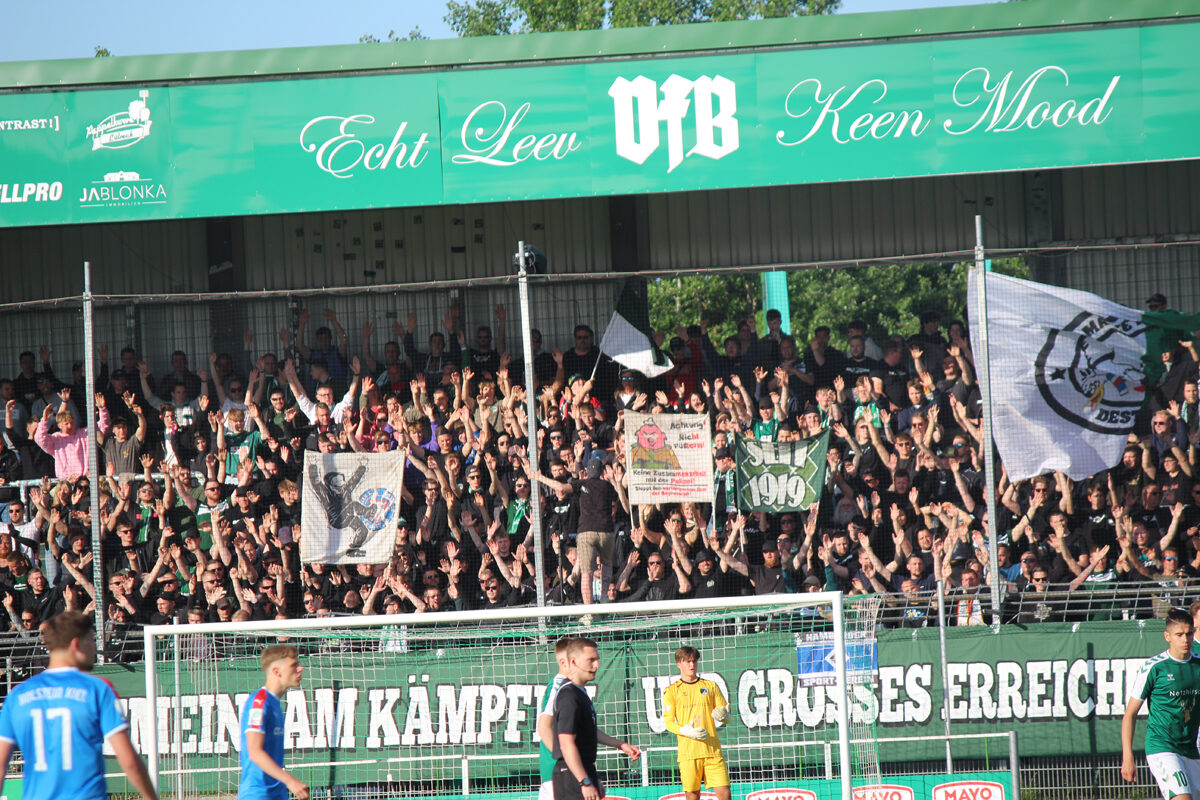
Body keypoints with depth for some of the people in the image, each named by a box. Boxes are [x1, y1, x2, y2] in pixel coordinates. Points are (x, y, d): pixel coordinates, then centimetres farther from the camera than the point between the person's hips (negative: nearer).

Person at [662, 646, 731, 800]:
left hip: (712, 750, 2)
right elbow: (669, 722, 2)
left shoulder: (711, 686, 13)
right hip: (687, 751, -2)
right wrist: (686, 731, -17)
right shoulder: (672, 691, 6)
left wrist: (723, 716, -11)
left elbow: (726, 717, 14)